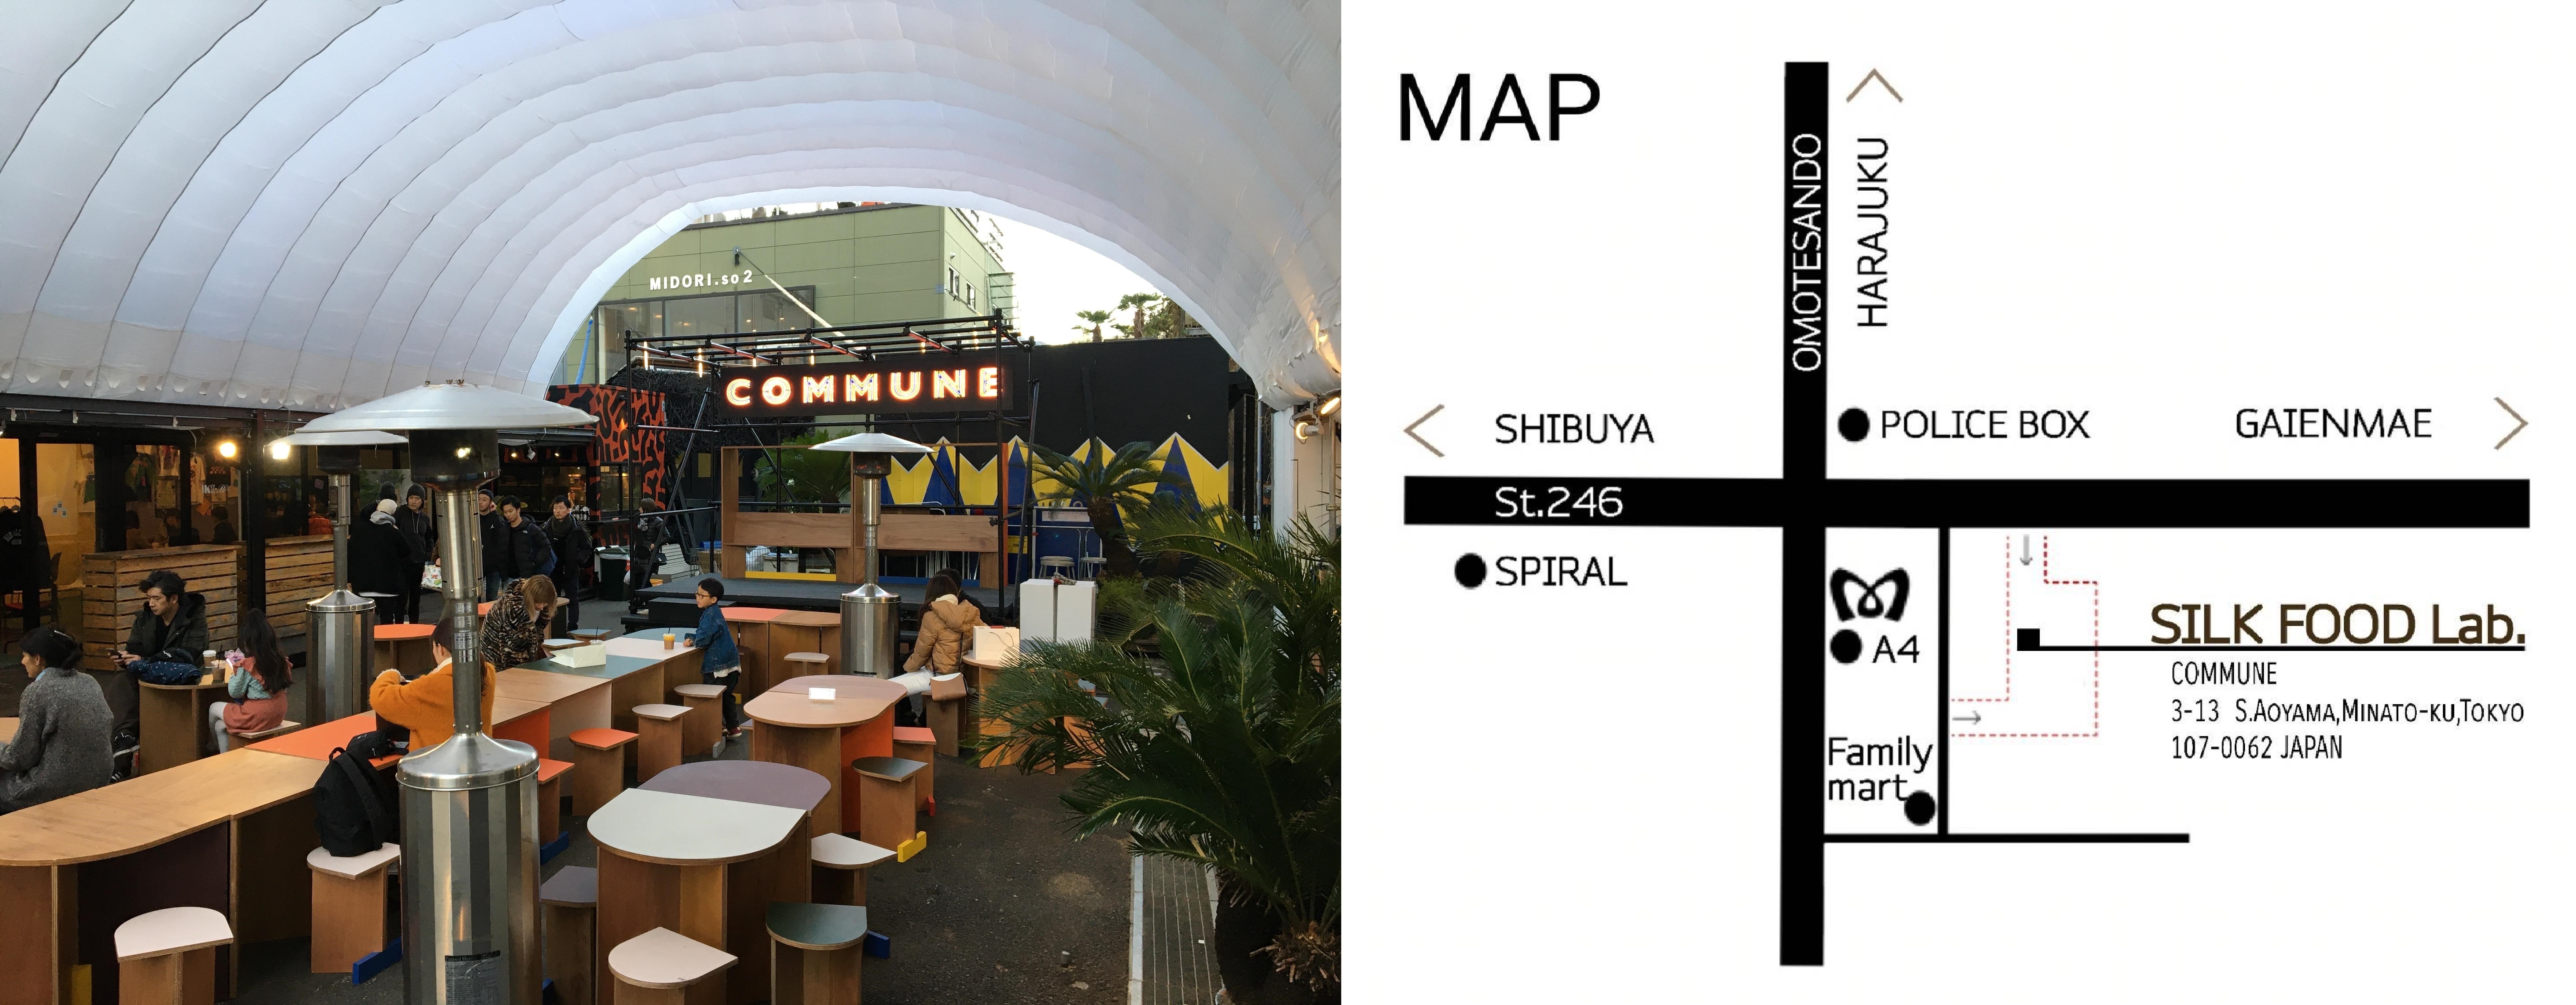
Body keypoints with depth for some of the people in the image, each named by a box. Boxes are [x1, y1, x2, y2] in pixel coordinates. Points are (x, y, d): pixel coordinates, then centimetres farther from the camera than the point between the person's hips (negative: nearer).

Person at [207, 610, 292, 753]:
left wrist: (236, 672, 4)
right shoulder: (281, 659, -3)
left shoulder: (248, 666, -20)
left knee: (214, 709, 22)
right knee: (220, 727, 24)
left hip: (257, 717, -6)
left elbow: (235, 693, -9)